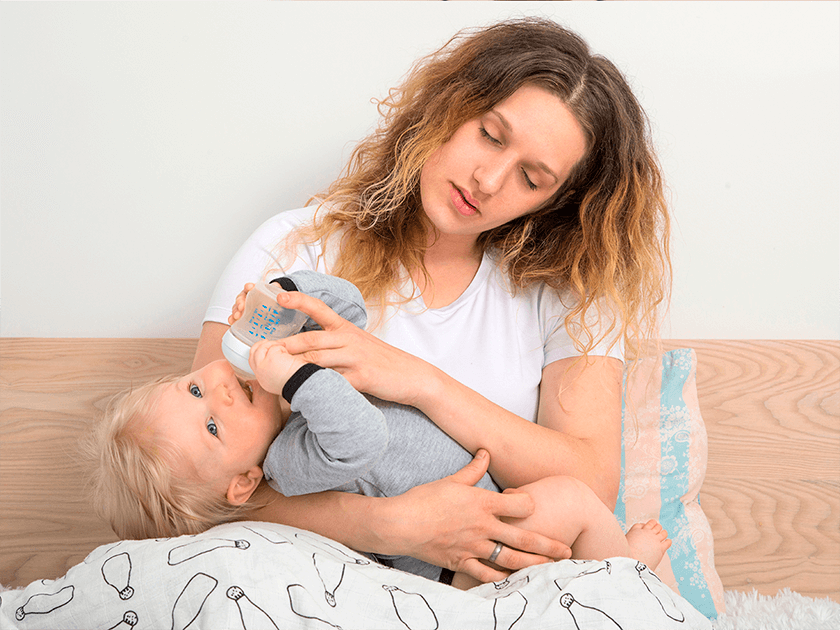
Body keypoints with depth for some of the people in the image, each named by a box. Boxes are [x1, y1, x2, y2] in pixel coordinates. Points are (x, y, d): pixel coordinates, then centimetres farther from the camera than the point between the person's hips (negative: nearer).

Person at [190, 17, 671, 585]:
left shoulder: (565, 289, 1)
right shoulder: (294, 250, -3)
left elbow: (593, 488, -10)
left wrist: (418, 382, -21)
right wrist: (388, 525, -24)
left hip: (499, 586, 1)